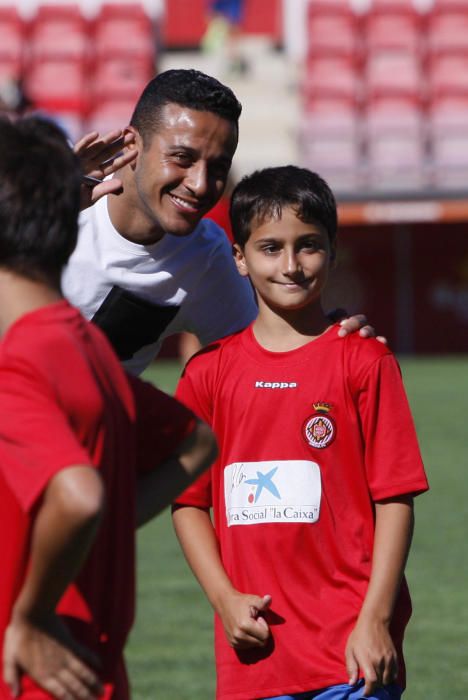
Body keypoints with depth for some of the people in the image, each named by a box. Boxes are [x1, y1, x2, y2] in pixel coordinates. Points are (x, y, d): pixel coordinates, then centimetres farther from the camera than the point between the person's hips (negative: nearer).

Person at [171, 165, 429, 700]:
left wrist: (375, 620, -9)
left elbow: (395, 499, -2)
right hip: (256, 647, 3)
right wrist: (224, 599, -3)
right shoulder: (209, 372, 8)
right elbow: (188, 501, 11)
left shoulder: (364, 361, 0)